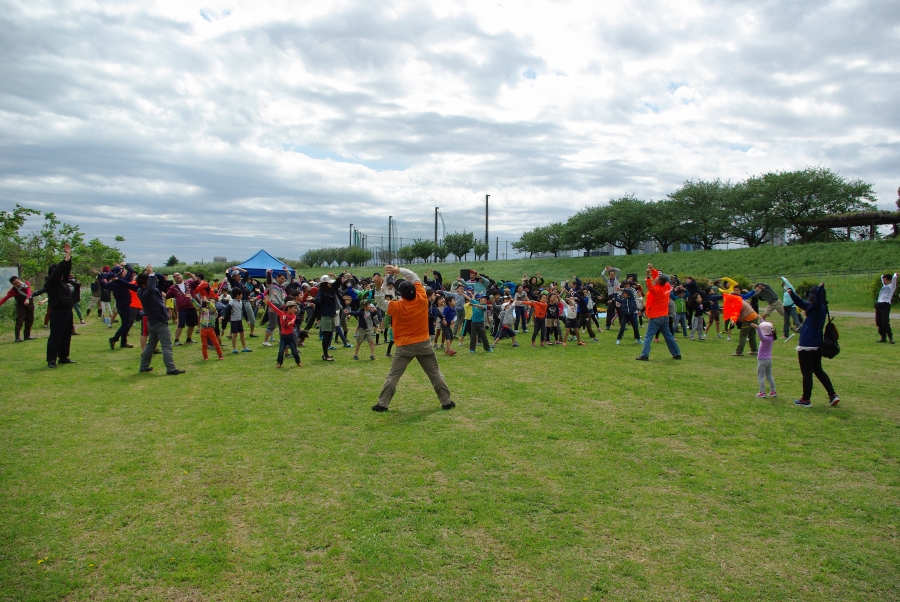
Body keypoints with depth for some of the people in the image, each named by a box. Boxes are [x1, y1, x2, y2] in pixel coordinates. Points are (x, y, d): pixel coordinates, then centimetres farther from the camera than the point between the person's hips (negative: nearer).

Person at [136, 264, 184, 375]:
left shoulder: (146, 291, 5)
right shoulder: (145, 294, -23)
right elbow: (151, 289, -46)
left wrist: (150, 273, 1)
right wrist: (151, 274, -40)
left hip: (153, 322, 10)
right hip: (160, 322, -10)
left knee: (151, 344, 19)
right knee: (167, 346, -9)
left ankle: (144, 366, 27)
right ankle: (171, 369, -11)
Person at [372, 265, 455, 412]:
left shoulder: (397, 307, -16)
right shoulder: (422, 300, -10)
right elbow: (414, 277, 1)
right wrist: (398, 270, -2)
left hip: (405, 346, -2)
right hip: (424, 344, 2)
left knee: (392, 376, 7)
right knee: (435, 373, 12)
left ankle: (382, 404, 8)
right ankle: (446, 402, 14)